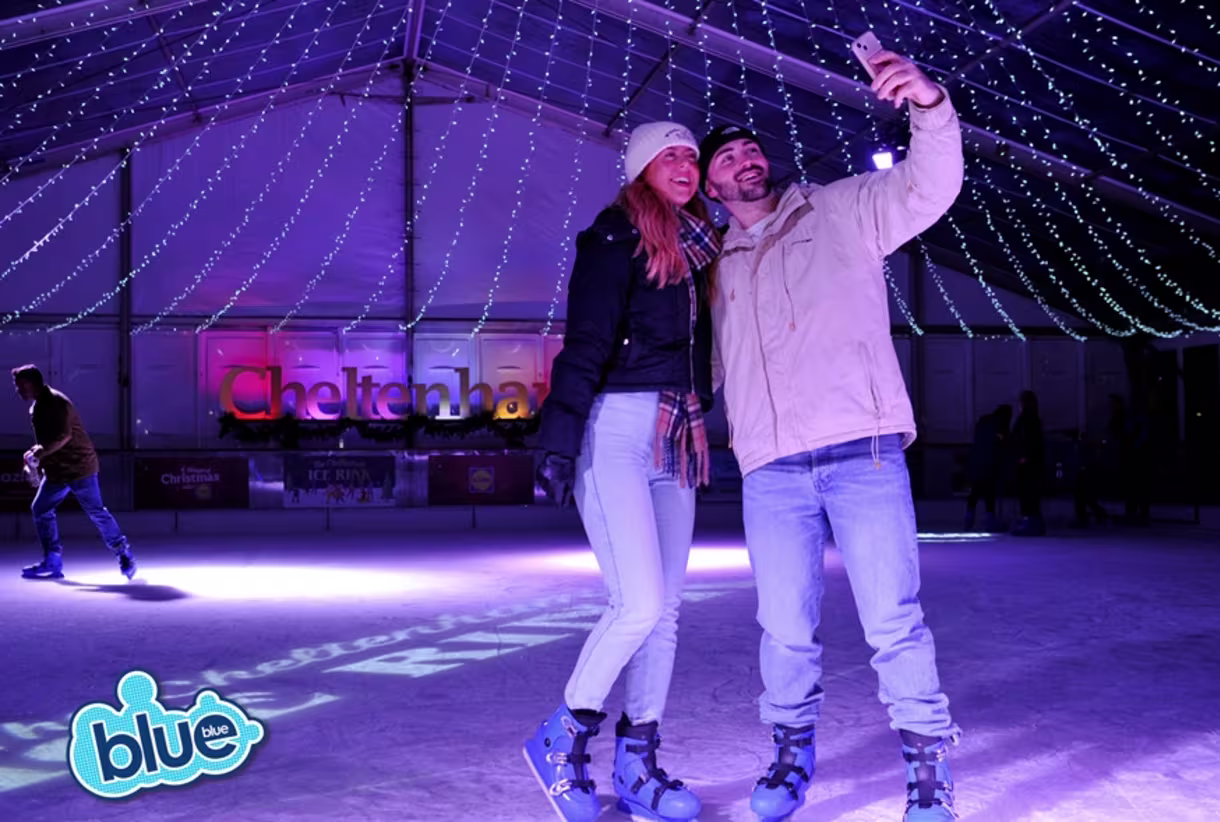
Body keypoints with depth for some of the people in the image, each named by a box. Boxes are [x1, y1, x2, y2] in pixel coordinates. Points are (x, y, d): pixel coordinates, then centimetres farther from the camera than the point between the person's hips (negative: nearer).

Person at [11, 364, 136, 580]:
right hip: (56, 470, 10)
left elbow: (64, 436, -28)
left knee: (96, 511, -4)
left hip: (79, 465, -10)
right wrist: (36, 453, 7)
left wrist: (39, 453, -28)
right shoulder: (37, 405, 13)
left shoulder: (56, 402, -18)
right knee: (40, 509, 6)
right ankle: (53, 562, 11)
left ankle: (124, 554, 7)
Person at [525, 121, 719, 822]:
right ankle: (562, 738, 6)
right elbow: (585, 343, -12)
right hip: (618, 426, -7)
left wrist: (701, 421, 14)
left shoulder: (700, 248, 18)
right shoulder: (616, 238, -4)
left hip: (679, 438, 7)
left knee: (665, 608, 5)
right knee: (641, 603, -14)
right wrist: (560, 442, -18)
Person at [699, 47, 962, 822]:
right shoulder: (720, 268, 21)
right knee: (785, 629, 3)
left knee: (894, 620, -5)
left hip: (863, 452, -3)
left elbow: (929, 185, -2)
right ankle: (792, 751, 24)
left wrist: (931, 106, -19)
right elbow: (713, 364, 29)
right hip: (770, 472, 3)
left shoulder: (842, 211, 12)